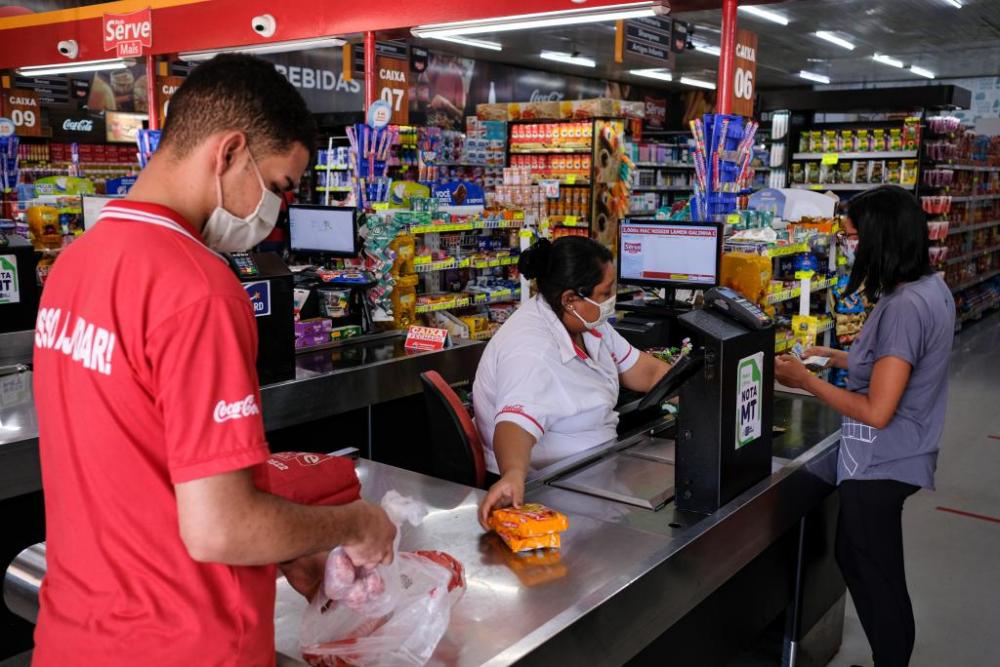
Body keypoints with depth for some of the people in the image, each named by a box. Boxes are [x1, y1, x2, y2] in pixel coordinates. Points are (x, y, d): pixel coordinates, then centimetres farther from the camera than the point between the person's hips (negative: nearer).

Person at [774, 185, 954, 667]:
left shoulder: (903, 306, -26)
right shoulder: (931, 287, 4)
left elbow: (876, 411, -26)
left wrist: (805, 380, -17)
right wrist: (841, 359, 13)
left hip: (880, 465, -10)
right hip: (894, 457, 10)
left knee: (879, 582, 7)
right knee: (855, 560, 24)